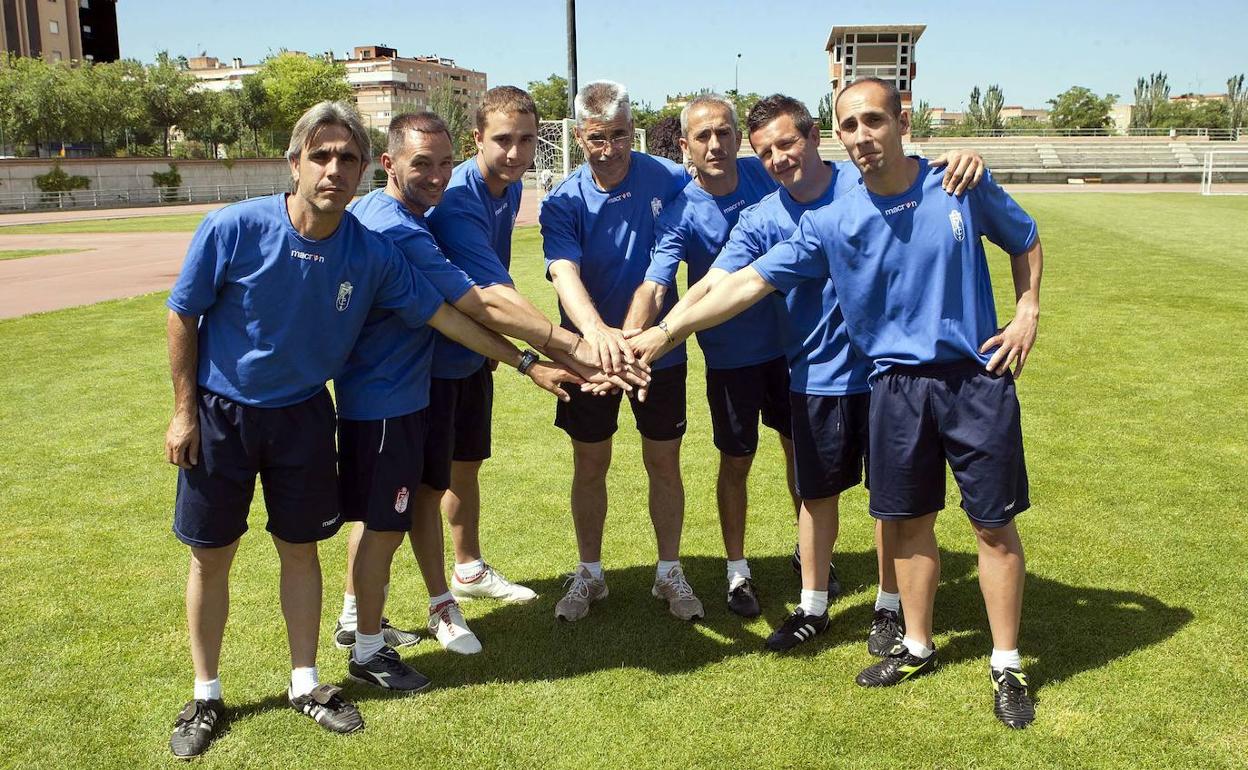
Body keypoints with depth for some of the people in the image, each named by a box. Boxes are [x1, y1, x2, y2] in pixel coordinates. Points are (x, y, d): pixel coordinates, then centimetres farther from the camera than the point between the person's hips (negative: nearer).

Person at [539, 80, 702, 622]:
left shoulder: (669, 181, -9)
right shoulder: (563, 202, -11)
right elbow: (564, 272, -28)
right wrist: (596, 329, -48)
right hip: (588, 350, 0)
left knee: (664, 464, 9)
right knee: (589, 466, 11)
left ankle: (669, 573, 27)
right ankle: (589, 574, 28)